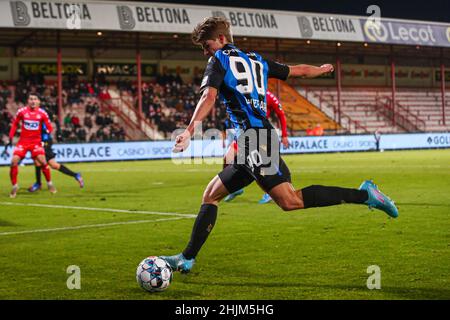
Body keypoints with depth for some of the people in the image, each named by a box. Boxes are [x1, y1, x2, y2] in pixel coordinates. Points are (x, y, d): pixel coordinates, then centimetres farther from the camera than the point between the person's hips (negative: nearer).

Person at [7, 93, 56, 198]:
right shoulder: (21, 111, -4)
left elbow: (49, 127, 6)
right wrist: (11, 138, 5)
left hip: (36, 141, -1)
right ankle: (14, 186, 5)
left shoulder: (42, 113, -5)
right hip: (23, 141, 1)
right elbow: (14, 124, 9)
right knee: (14, 162, -14)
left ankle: (50, 184, 6)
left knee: (43, 162, -17)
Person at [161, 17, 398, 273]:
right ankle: (187, 258, 14)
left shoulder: (219, 60, 3)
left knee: (289, 200, -20)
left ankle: (363, 195, -21)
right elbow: (300, 71, 32)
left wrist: (190, 131, -23)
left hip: (254, 140, -10)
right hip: (250, 145, 10)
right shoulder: (257, 61, 23)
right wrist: (323, 69, 52)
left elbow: (209, 98, -14)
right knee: (211, 194, 14)